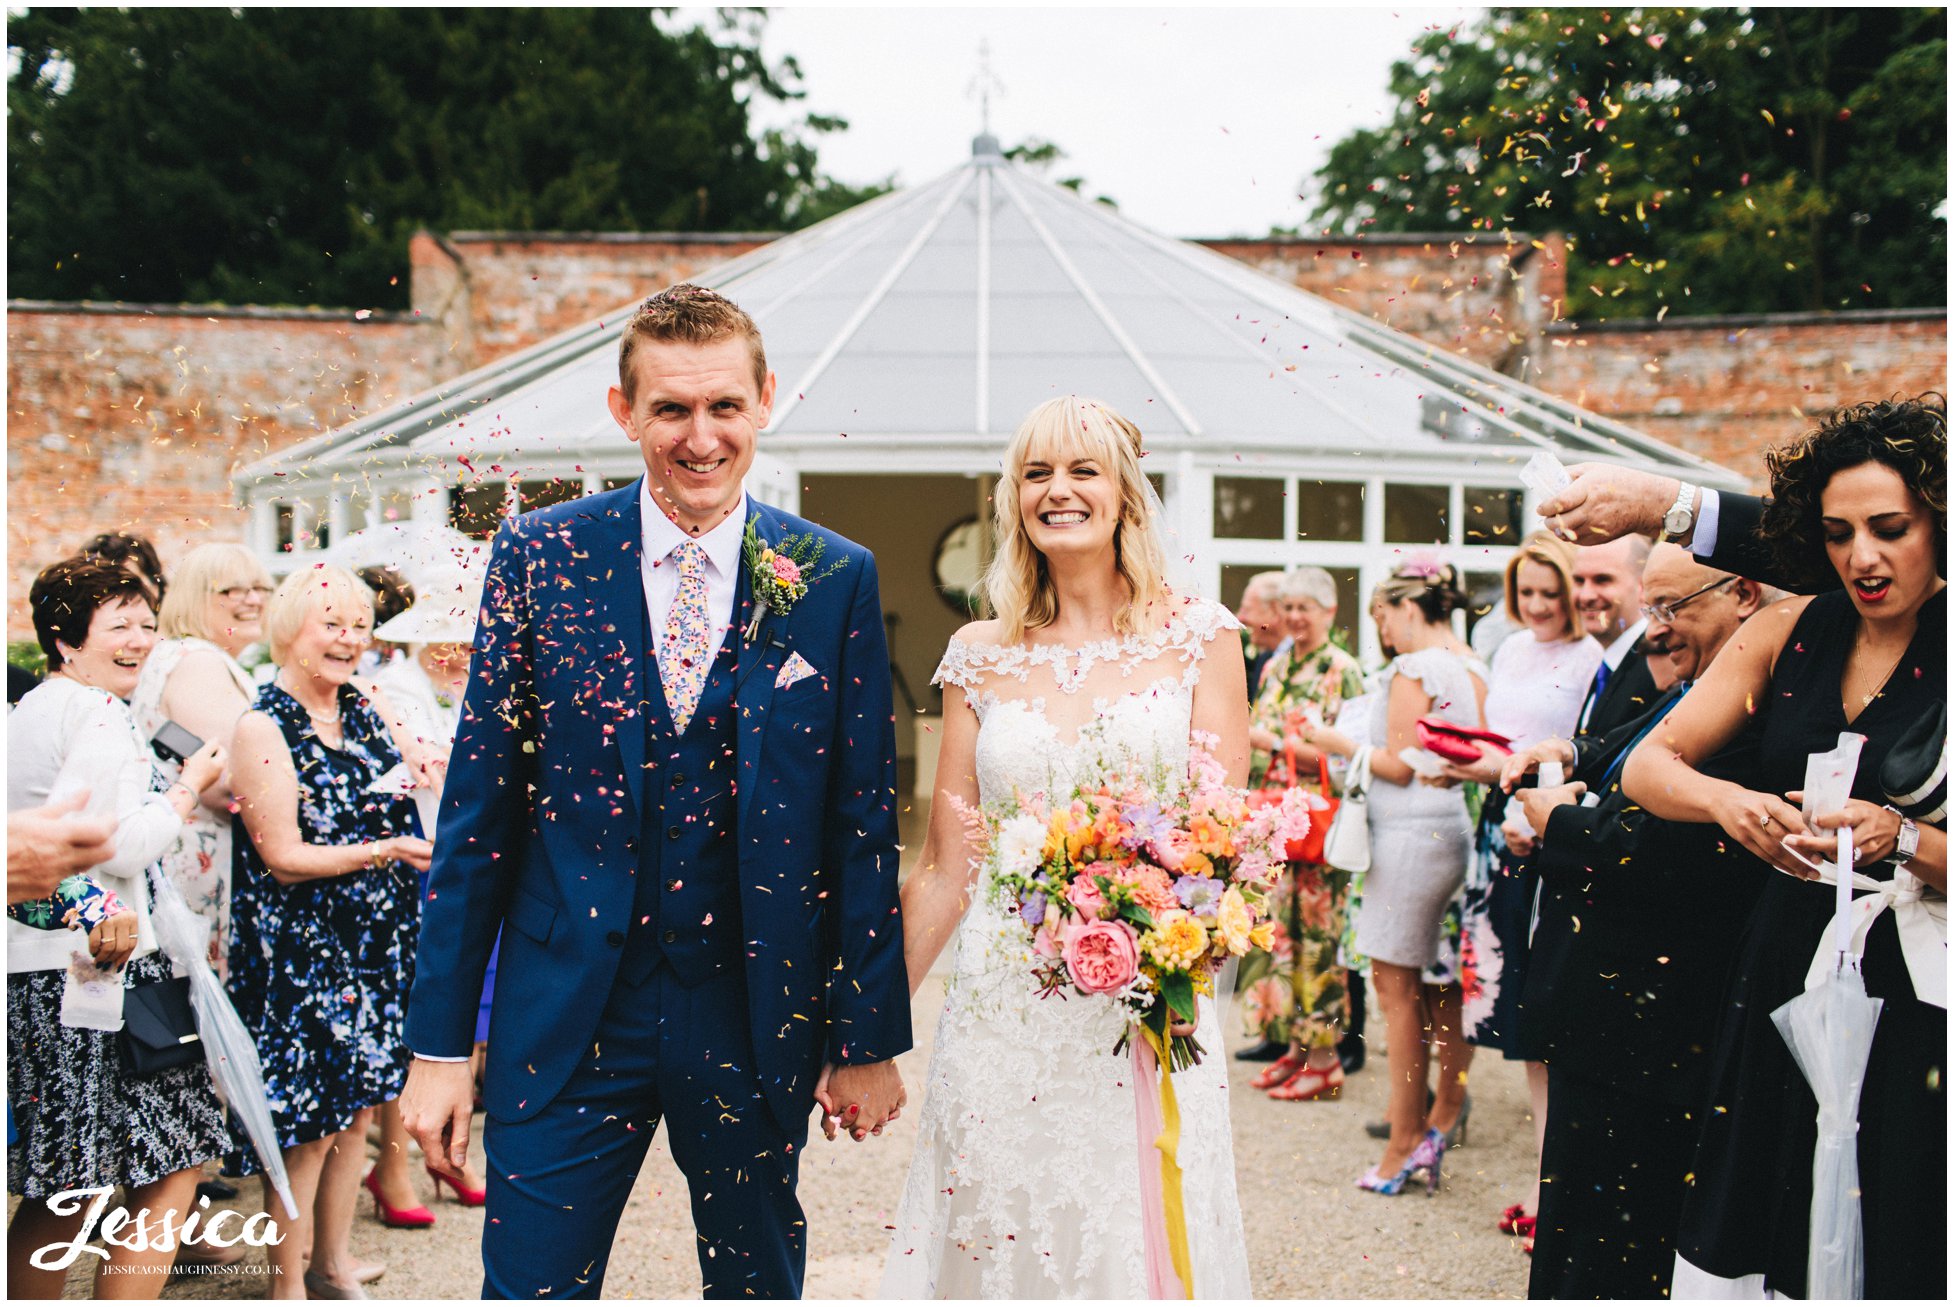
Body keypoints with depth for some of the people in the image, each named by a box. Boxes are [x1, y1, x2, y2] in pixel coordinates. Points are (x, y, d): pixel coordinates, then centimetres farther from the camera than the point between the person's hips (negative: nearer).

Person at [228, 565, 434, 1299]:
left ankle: (334, 1264, 28)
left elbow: (395, 804, 18)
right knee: (307, 1125, -1)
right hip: (300, 953, -6)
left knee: (357, 1107, 13)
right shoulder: (264, 728, -12)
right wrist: (388, 850, -22)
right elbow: (283, 858, -14)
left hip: (371, 943, 6)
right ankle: (286, 1281, 14)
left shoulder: (365, 707, 7)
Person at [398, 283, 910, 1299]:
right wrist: (439, 1044, -2)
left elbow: (863, 822, 2)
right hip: (566, 1016, -1)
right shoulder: (538, 557, -2)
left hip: (758, 1018, 1)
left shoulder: (833, 581, -1)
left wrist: (870, 1037, 3)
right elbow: (477, 811, 0)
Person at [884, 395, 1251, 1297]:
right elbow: (946, 870, 9)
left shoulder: (1198, 638, 2)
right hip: (1000, 1010, 2)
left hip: (1147, 1011, -1)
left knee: (1139, 1249, 2)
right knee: (994, 1241, 5)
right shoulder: (981, 657, 7)